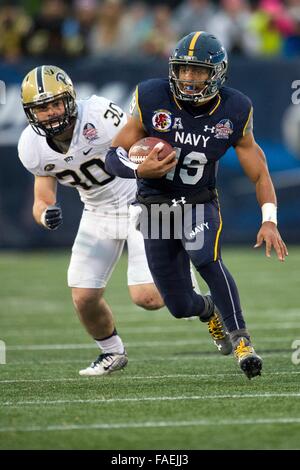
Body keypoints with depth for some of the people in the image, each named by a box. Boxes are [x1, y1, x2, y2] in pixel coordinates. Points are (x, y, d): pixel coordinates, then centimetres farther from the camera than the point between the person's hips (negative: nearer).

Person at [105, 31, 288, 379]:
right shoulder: (152, 100, -15)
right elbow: (114, 156, -8)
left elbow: (259, 171, -1)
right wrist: (140, 170, -29)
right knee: (181, 306, 3)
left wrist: (269, 220, -14)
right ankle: (209, 310, 41)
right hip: (156, 206, 1)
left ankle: (241, 341, -24)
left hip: (201, 204, -1)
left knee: (205, 257, -34)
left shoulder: (233, 112, -11)